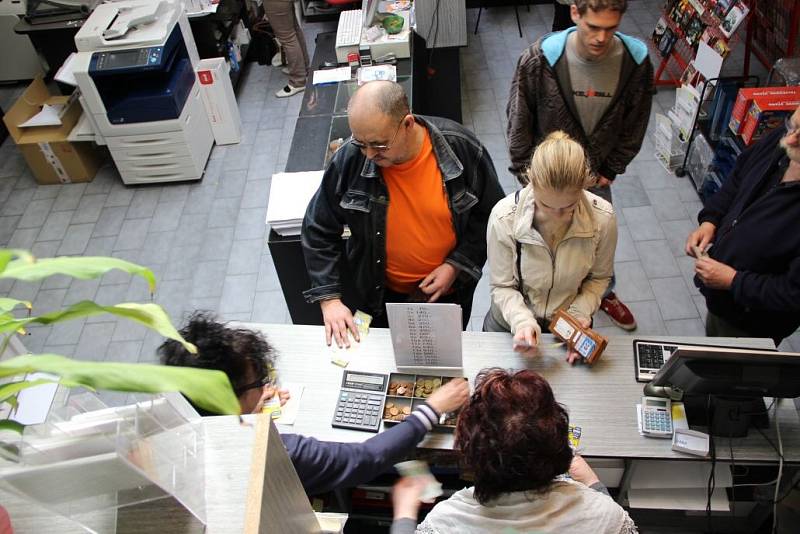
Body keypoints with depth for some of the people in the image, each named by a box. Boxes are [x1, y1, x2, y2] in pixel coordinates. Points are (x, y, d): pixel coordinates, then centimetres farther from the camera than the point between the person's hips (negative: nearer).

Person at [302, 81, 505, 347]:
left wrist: (457, 265, -18)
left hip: (449, 290, 0)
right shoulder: (350, 158, -22)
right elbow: (318, 230, -10)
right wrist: (329, 299, -17)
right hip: (381, 295, 1)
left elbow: (492, 216, -8)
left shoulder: (461, 148, -23)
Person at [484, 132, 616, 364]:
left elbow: (599, 277, -3)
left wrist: (580, 313, -18)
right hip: (510, 326, 0)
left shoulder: (603, 218, -21)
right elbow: (502, 286, -16)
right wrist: (522, 322, -32)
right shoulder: (504, 217, -27)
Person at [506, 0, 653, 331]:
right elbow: (518, 122, -12)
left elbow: (634, 126, -2)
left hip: (595, 176, 3)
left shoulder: (636, 61, -18)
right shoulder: (540, 59, -25)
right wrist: (528, 177, -9)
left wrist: (609, 171, -1)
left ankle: (605, 293, 53)